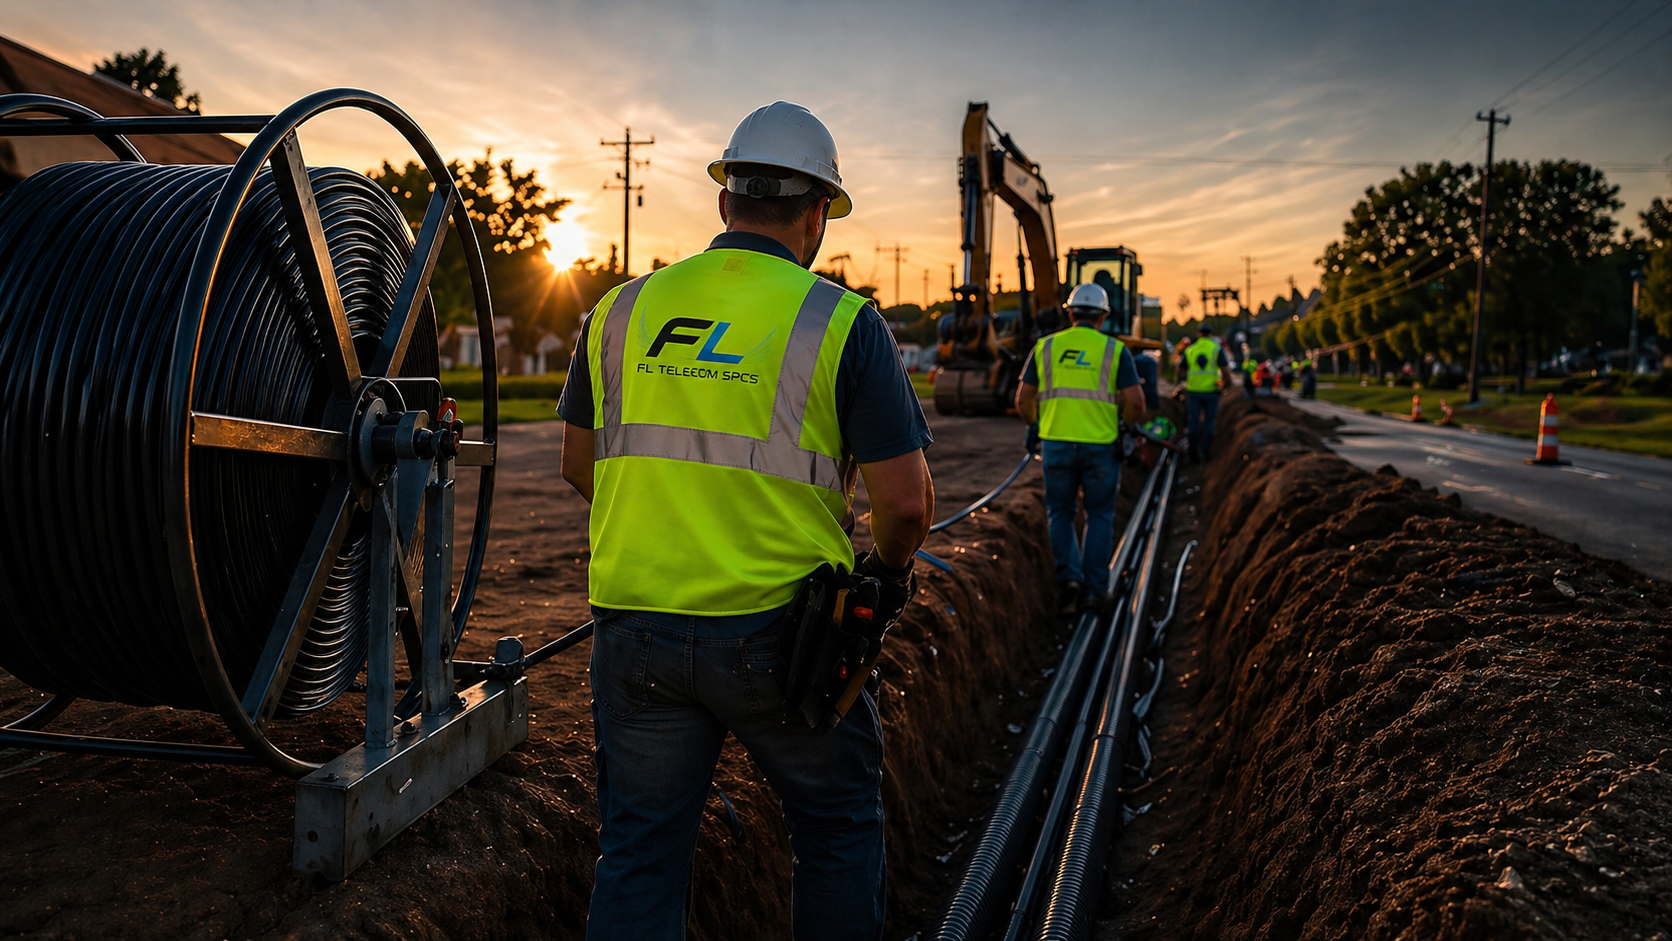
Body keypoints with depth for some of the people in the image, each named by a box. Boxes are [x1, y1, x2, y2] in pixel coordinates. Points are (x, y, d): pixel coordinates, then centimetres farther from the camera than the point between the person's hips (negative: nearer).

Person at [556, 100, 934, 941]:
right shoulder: (841, 322, -8)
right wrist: (889, 565, 11)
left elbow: (579, 466, 14)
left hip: (634, 629, 3)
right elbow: (905, 500, -11)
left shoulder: (622, 310, 4)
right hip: (778, 631, -3)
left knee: (638, 853, 14)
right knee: (838, 829, 19)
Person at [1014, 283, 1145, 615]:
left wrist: (1034, 426, 23)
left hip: (1056, 443, 1)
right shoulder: (1115, 350, -1)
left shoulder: (1045, 347, 3)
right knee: (1099, 516, 14)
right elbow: (1135, 402, -8)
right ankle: (1094, 587, 14)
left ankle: (1068, 577, -1)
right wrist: (1129, 427, 12)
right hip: (1100, 447, -1)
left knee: (1060, 514, 16)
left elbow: (1023, 400, 4)